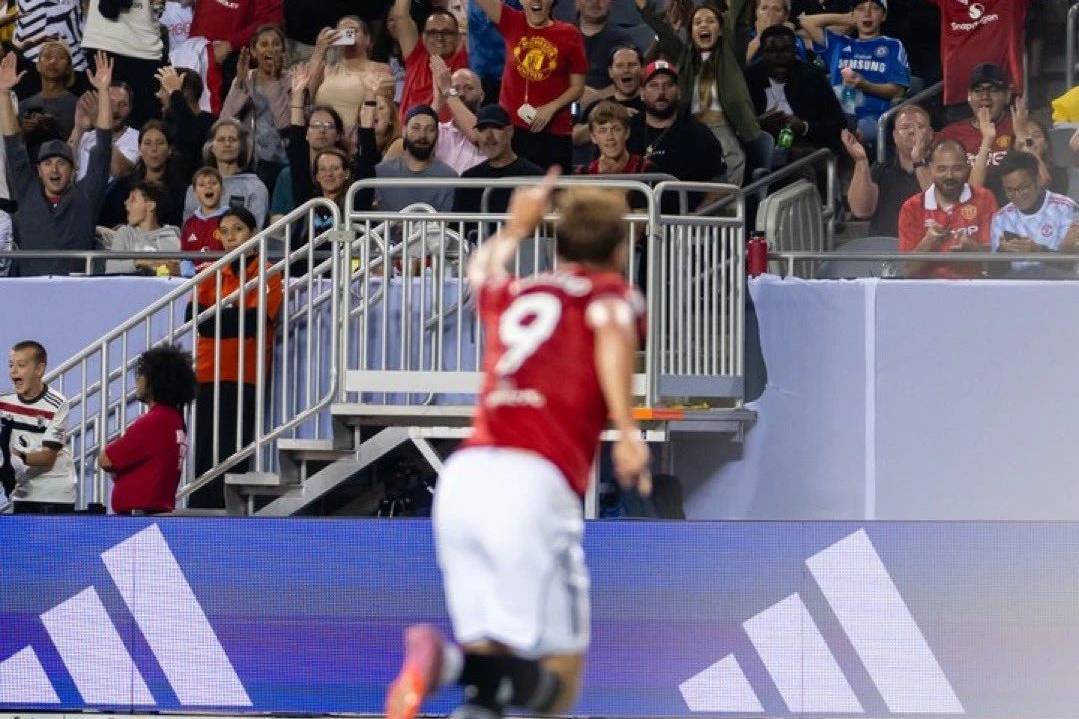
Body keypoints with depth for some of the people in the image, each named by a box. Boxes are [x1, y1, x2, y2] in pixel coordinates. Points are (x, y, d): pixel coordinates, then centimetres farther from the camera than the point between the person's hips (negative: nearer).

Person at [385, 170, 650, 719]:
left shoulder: (512, 293, 26)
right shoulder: (614, 294, 13)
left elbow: (480, 270, 52)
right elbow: (612, 329, -13)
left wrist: (518, 227, 70)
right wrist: (627, 431, -24)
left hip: (460, 478, 5)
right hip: (532, 484, -5)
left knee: (490, 675, 9)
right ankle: (451, 663, -34)